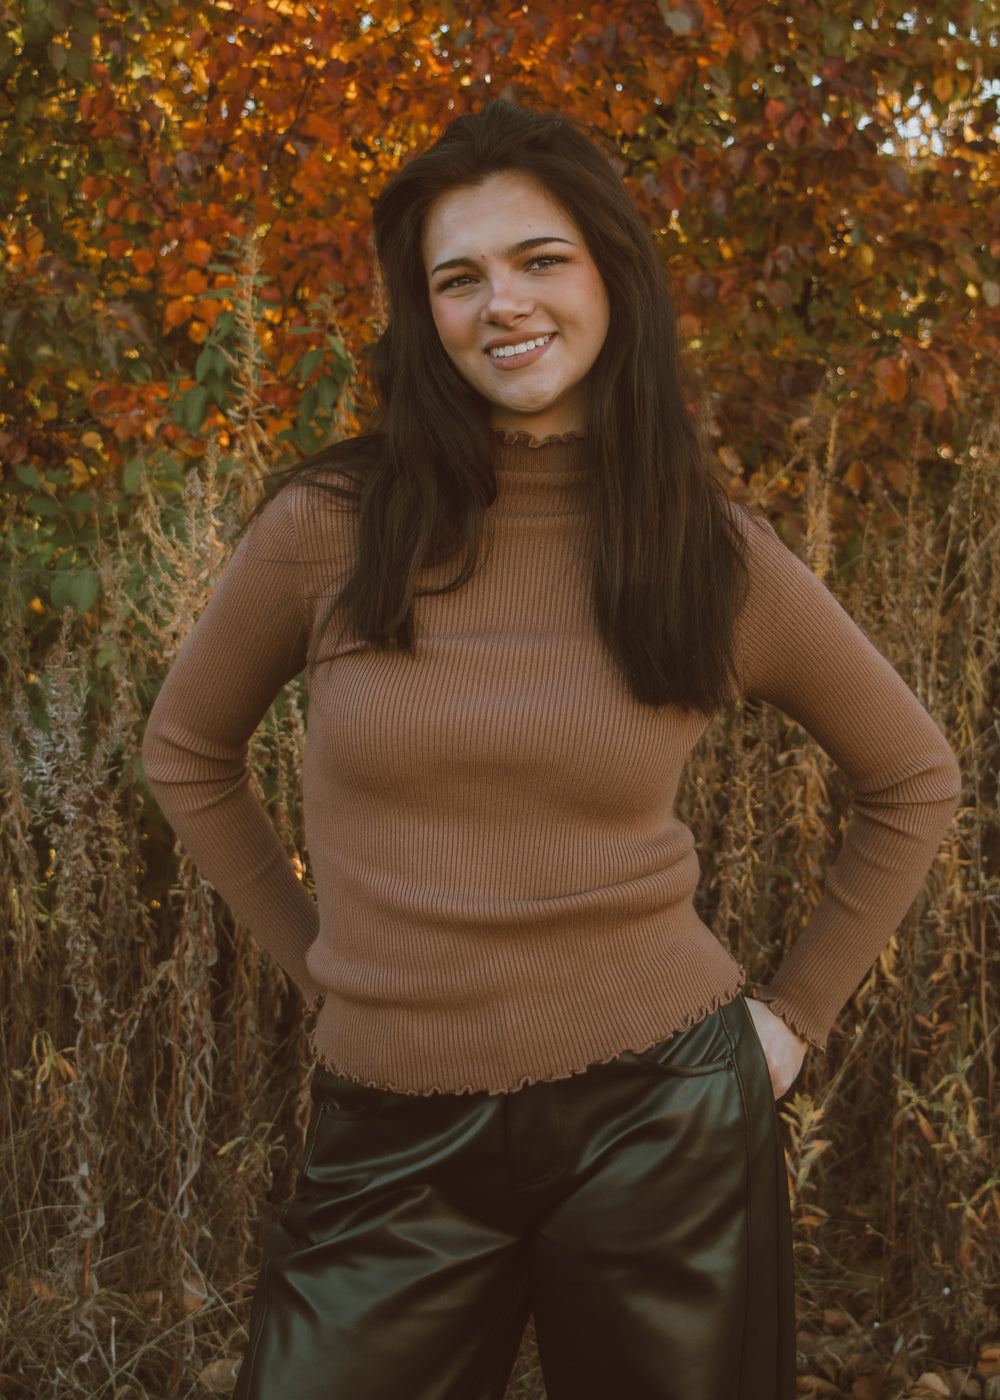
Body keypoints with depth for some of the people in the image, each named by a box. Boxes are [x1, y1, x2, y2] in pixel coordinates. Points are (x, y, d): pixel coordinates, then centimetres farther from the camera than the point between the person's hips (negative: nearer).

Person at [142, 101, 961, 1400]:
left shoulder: (720, 556, -4)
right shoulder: (330, 526, -6)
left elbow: (913, 777, 10)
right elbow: (188, 751, 10)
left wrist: (794, 1013, 6)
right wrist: (321, 960, 7)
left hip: (659, 1124, 1)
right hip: (395, 1137, 0)